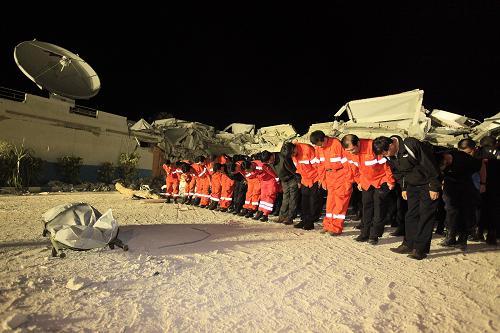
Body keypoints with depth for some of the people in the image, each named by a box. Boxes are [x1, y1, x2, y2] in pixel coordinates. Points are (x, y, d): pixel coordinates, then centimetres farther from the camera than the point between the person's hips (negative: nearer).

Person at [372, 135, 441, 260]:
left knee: (425, 216, -5)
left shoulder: (411, 145, -29)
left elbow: (430, 165, -23)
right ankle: (409, 245, 16)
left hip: (427, 184, -7)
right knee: (411, 215, 8)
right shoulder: (389, 155, -6)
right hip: (412, 186, 7)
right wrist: (403, 188, 11)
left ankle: (420, 249, 0)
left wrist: (434, 187, -19)